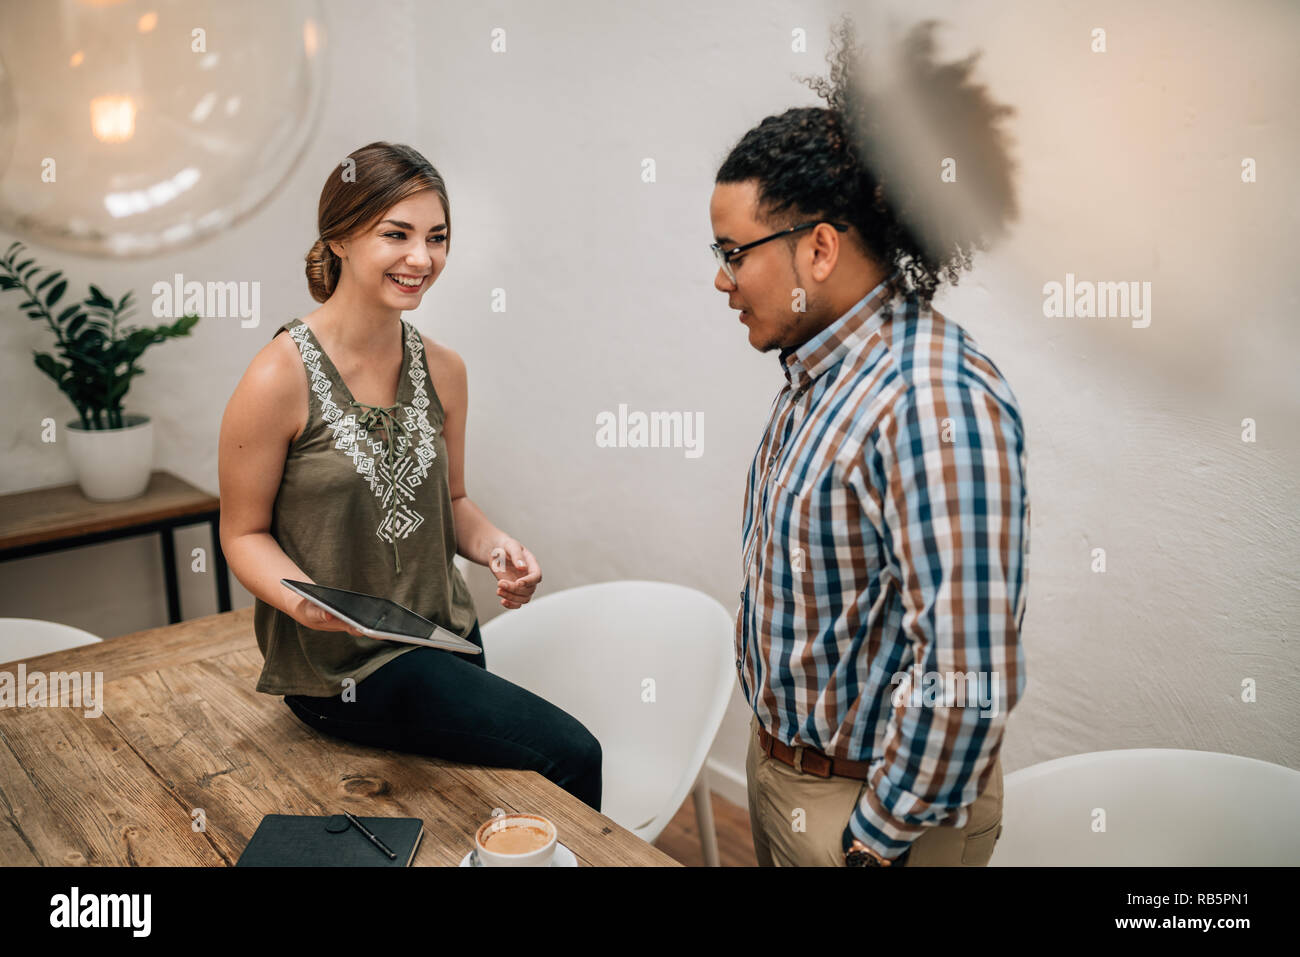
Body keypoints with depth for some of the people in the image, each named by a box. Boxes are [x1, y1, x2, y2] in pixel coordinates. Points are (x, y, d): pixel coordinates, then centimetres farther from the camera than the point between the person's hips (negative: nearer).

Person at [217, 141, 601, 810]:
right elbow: (244, 534, -8)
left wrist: (495, 547, -9)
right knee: (567, 754, -13)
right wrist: (303, 600, -27)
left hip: (447, 636, 6)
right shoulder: (280, 378, -17)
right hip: (338, 664, -5)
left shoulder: (442, 371, 0)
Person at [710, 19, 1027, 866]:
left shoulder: (935, 401, -29)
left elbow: (967, 683, -30)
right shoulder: (824, 364, 1)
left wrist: (876, 841, -20)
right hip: (784, 760, 9)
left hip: (872, 801, -8)